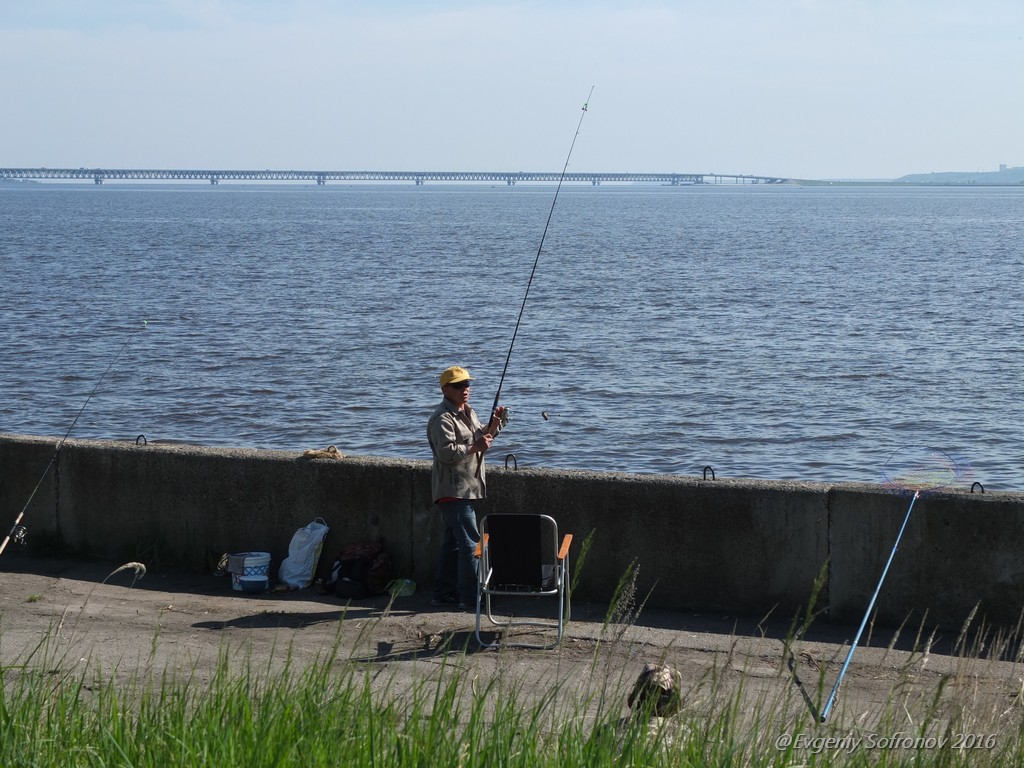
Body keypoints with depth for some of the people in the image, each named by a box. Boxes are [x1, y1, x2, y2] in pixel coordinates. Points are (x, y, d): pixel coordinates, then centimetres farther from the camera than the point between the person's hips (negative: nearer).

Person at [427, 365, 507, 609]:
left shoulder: (468, 412, 16)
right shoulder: (442, 418, -14)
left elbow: (482, 438, 25)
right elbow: (446, 452, -24)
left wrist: (494, 424, 8)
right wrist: (475, 447, -22)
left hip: (467, 488, 10)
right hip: (452, 490, -10)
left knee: (452, 542, 15)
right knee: (470, 543, -12)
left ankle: (444, 593, 22)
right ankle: (470, 597, -10)